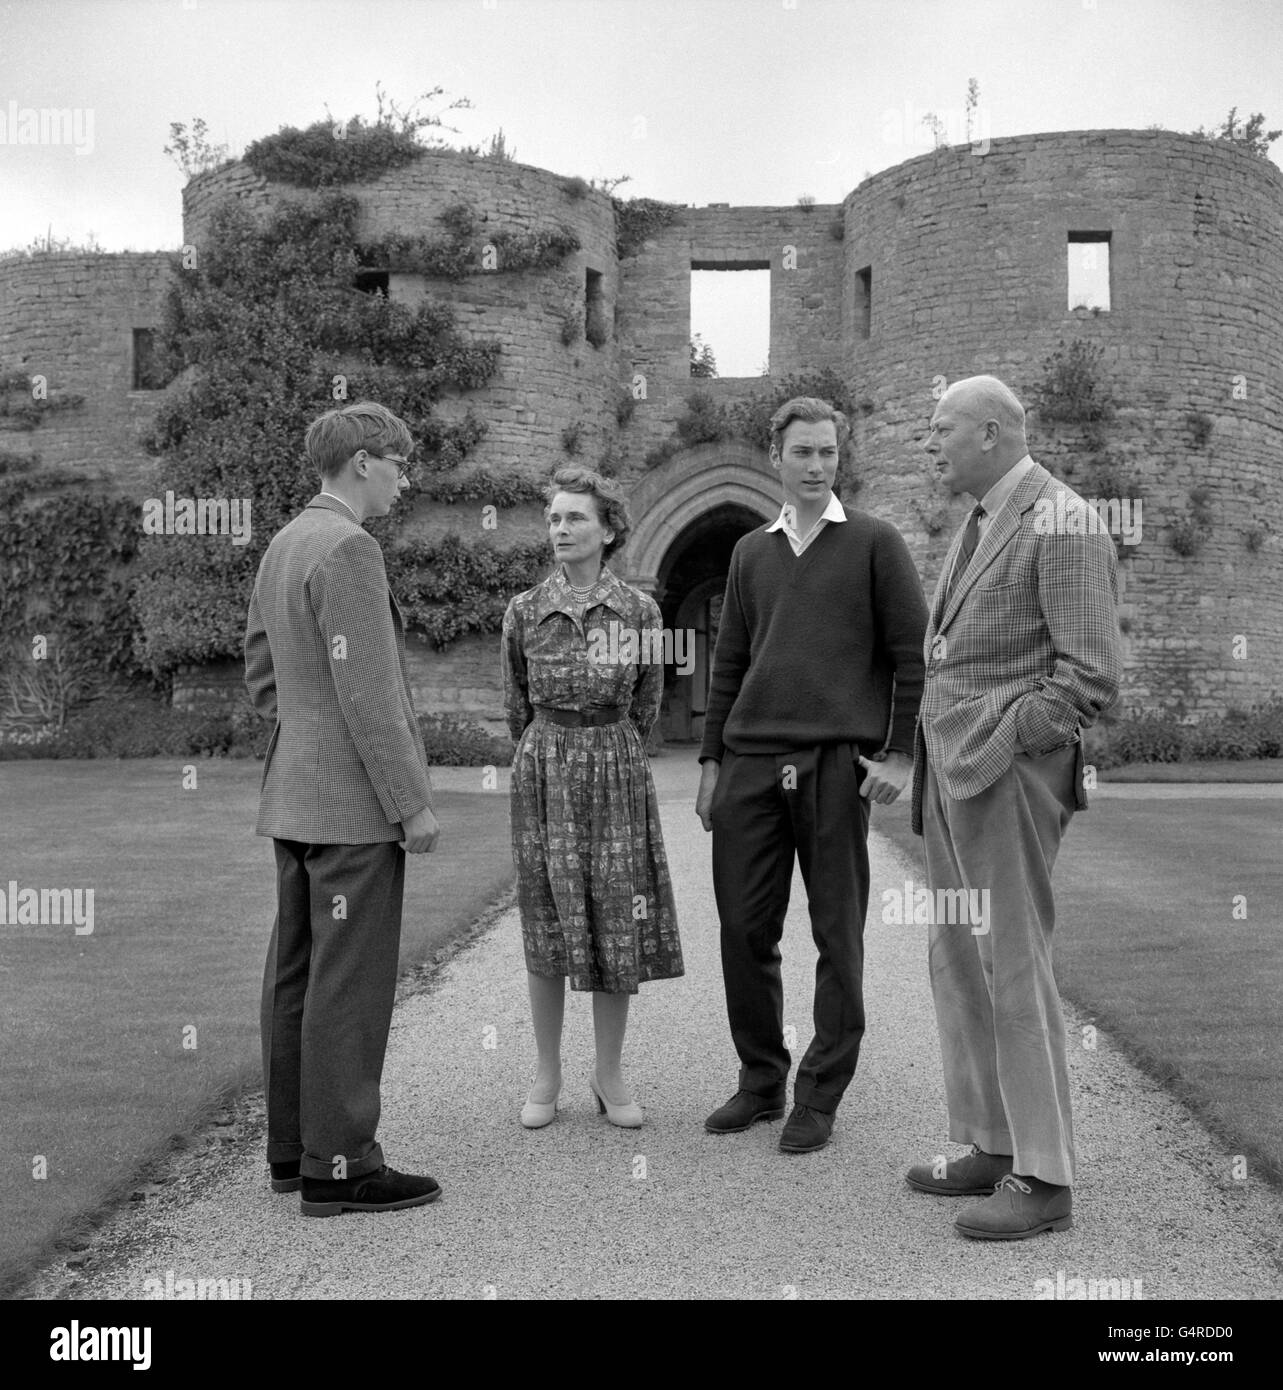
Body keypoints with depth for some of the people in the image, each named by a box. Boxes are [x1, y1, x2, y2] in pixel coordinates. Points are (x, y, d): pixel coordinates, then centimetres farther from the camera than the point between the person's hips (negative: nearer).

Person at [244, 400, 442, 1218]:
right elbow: (368, 691, -21)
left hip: (295, 796, 10)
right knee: (350, 983, -4)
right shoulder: (348, 548, -16)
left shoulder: (283, 547, 14)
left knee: (299, 976, 12)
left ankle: (296, 1146, 21)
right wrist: (412, 803, -17)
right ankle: (340, 1165, 2)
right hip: (355, 804, -10)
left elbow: (263, 677, 18)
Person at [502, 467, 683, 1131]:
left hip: (618, 773, 0)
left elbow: (645, 705, 10)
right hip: (542, 774, 0)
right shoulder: (524, 611, 1)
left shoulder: (639, 611, -1)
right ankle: (547, 1075, 16)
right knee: (545, 925, 4)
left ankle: (609, 1073, 16)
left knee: (619, 924, 2)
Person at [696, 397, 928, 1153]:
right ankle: (761, 1082, 21)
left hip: (837, 764, -4)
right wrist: (711, 761, 13)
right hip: (751, 761, 4)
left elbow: (914, 654, 0)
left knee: (838, 934, 2)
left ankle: (820, 1097, 14)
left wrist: (900, 754, -7)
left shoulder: (875, 541, 3)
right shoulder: (751, 552, 15)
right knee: (745, 928, 5)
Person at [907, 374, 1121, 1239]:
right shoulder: (979, 527, 18)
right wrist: (938, 758, 14)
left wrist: (1002, 749, -16)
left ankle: (1045, 1179, 3)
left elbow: (1092, 676, -16)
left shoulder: (1064, 527, -11)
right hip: (952, 772, 9)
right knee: (960, 963, 12)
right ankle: (993, 1148, 22)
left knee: (1014, 966, -6)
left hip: (1007, 772, -9)